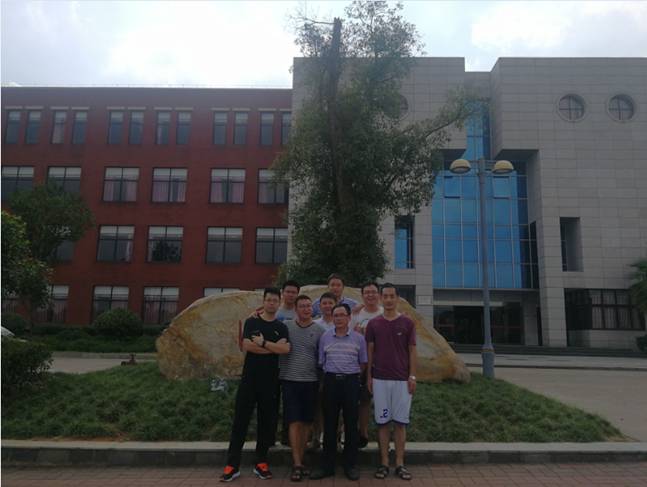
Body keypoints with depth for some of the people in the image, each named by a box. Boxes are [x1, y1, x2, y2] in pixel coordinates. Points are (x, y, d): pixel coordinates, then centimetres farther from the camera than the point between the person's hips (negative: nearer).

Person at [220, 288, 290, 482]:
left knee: (267, 421, 7)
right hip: (249, 378, -1)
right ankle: (232, 464, 7)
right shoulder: (251, 322, 4)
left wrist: (263, 343, -12)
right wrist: (274, 348, -10)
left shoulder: (282, 327, 7)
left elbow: (286, 349, -10)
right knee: (240, 420, 1)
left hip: (270, 381, 2)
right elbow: (246, 345, -12)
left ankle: (261, 462, 19)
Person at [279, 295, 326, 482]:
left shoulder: (320, 330, 2)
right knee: (294, 422, -3)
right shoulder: (285, 326, 0)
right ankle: (297, 464, 4)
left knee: (306, 423, 9)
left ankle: (300, 460, 22)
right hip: (290, 380, -2)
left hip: (311, 381, 2)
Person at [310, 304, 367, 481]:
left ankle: (350, 465, 16)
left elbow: (363, 363, 8)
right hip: (331, 381, 1)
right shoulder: (325, 337, 7)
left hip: (351, 382, -1)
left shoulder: (358, 338, 3)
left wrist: (351, 374, 2)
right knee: (329, 424, 5)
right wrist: (332, 374, 4)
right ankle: (327, 466, 15)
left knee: (351, 424, 4)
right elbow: (321, 362, 11)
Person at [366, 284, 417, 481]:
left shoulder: (407, 323, 2)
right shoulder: (373, 324, 4)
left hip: (402, 379, 0)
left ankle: (400, 464, 13)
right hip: (379, 379, 1)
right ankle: (384, 463, 13)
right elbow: (370, 351, 7)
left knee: (400, 421, 4)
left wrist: (412, 376, -3)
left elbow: (412, 351, 3)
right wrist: (368, 376, 2)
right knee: (382, 421, 4)